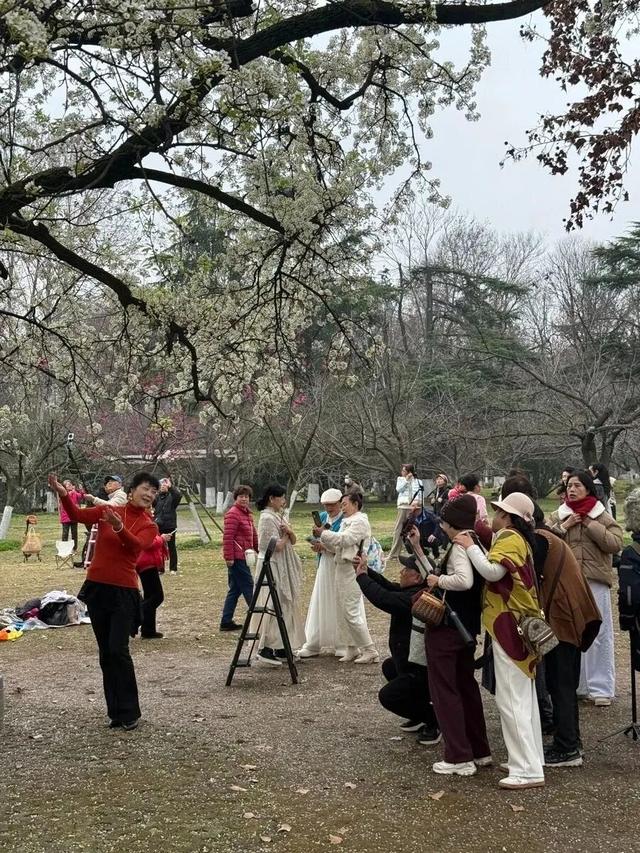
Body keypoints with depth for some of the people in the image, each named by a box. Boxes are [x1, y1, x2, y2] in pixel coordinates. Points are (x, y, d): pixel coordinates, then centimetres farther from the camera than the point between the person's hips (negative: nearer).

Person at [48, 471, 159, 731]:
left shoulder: (149, 526, -1)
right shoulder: (108, 510, 3)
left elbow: (136, 545, -22)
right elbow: (78, 515, -10)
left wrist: (119, 527, -41)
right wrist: (63, 494, -27)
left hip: (124, 591, -2)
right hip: (97, 587, 2)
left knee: (118, 651, -10)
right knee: (105, 652, 8)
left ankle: (129, 712, 3)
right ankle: (115, 711, 18)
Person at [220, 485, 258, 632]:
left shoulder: (247, 514, 17)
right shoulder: (233, 514, -13)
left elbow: (253, 535, 23)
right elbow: (227, 537, -19)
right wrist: (229, 557, -22)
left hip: (242, 557, 10)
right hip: (236, 557, -10)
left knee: (235, 589, 12)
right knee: (248, 587, -2)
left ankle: (226, 622, 16)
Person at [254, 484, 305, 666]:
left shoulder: (278, 516, 13)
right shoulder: (267, 518, -16)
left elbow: (292, 541, 12)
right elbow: (277, 546, -20)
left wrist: (290, 532, -9)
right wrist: (287, 534, -4)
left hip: (284, 568, 9)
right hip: (274, 568, -9)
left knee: (286, 605, 11)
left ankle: (279, 647, 18)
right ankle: (265, 649, -3)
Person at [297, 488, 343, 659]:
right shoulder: (322, 517, 10)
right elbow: (316, 538, 15)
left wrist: (324, 545, -23)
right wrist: (316, 546, -7)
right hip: (324, 565, 6)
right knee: (319, 604, 5)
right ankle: (313, 644, 9)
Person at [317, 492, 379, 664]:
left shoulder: (360, 521, -9)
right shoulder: (347, 521, 20)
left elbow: (344, 539, -21)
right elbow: (337, 546, 18)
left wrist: (323, 533, -15)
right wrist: (322, 540, 4)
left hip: (352, 569, -10)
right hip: (342, 568, 10)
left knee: (351, 612, -9)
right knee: (342, 611, 10)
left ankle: (370, 651, -2)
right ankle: (352, 649, 17)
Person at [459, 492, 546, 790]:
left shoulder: (509, 538, -15)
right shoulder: (519, 540, 19)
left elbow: (492, 571, -30)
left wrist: (470, 546, -19)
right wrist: (477, 546, 5)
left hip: (509, 626, -11)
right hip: (518, 623, 11)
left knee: (511, 700, -8)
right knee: (524, 698, 15)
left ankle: (528, 771, -7)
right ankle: (530, 759, 22)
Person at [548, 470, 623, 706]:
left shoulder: (602, 517, 4)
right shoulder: (557, 517, 9)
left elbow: (615, 543, -10)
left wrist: (589, 524, -10)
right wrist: (563, 527, -10)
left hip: (595, 582, -2)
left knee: (597, 634, 2)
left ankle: (600, 687, 12)